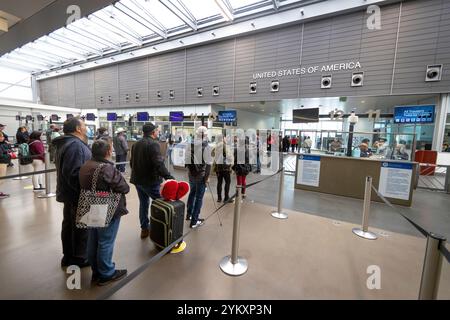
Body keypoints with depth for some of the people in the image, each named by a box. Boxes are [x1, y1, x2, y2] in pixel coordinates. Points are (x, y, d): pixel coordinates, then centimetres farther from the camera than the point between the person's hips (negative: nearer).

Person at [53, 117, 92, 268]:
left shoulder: (65, 143, 12)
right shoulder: (76, 145, -23)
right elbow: (74, 174, -31)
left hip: (69, 193, 11)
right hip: (77, 194, -11)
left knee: (69, 224, 20)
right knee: (81, 227, 4)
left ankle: (68, 256, 35)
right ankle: (80, 259, 21)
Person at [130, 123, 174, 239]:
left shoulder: (136, 144, 10)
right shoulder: (153, 144, -17)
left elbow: (132, 162, 20)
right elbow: (159, 164, -29)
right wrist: (169, 177, -33)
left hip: (137, 179, 8)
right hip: (150, 180, -8)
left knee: (143, 203, 18)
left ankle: (144, 229, 27)